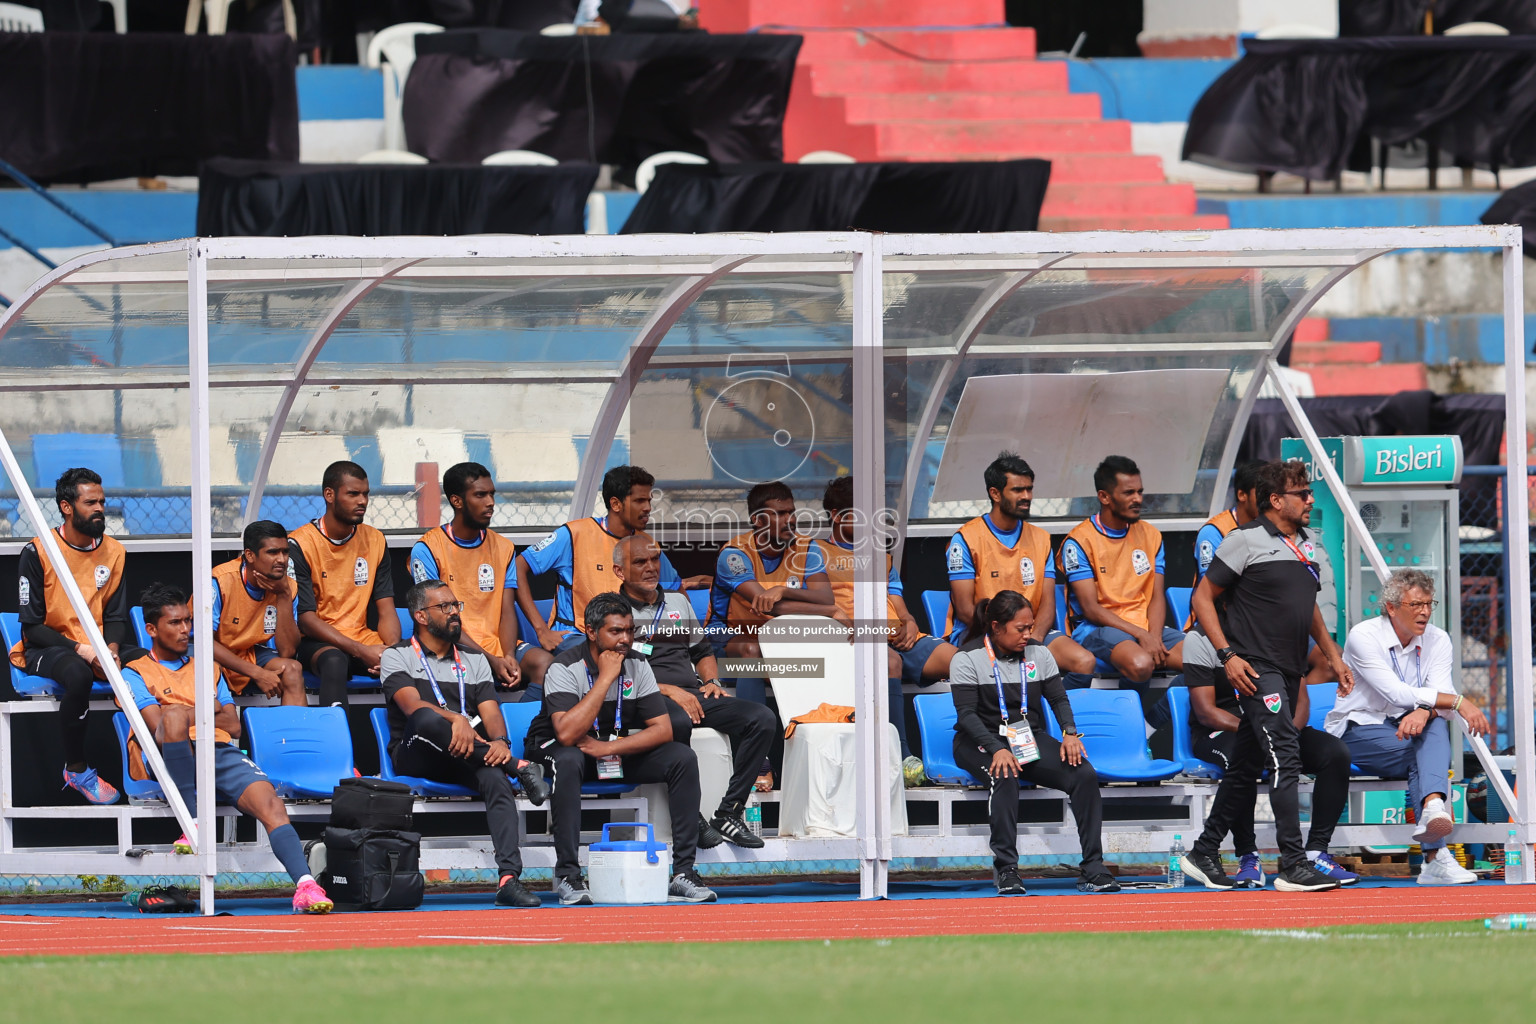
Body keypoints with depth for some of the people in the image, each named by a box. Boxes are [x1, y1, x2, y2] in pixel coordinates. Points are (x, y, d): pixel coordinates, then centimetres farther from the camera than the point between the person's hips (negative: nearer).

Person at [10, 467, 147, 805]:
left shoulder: (113, 551, 7)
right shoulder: (38, 552, -10)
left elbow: (115, 615, 10)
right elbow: (32, 626, -11)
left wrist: (112, 650, -13)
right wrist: (80, 650, -23)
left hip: (97, 648, 5)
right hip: (45, 648, -5)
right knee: (78, 675, -39)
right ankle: (76, 770, -21)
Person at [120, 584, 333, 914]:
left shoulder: (209, 671, 31)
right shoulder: (136, 673, 16)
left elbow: (233, 726, 20)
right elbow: (160, 727, 0)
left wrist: (192, 715, 10)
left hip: (221, 754, 4)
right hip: (171, 762, -3)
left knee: (267, 800, -26)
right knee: (175, 715, -37)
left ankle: (305, 886, -47)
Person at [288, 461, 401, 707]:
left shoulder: (375, 541, 11)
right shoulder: (300, 544, -6)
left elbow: (386, 610, 8)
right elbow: (305, 618, -11)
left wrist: (392, 648, -16)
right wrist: (360, 651, -21)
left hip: (362, 639, 4)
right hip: (317, 644, -4)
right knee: (334, 661, -40)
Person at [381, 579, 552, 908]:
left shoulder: (474, 659, 21)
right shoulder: (397, 657, 8)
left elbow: (490, 710, 8)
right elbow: (412, 705, -11)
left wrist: (499, 740, -16)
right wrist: (455, 719, -29)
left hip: (467, 758, 3)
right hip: (415, 757, -3)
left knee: (495, 776, -33)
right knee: (427, 720, -39)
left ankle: (509, 879, -47)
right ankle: (519, 767, -30)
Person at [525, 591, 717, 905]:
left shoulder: (637, 665, -6)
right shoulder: (566, 667, -21)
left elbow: (663, 729, -10)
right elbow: (567, 734, -34)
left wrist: (608, 748, -24)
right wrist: (605, 678, -31)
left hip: (619, 748, 5)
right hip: (558, 750, -5)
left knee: (683, 758, -17)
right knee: (568, 761, -40)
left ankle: (682, 873, -18)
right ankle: (568, 876, -36)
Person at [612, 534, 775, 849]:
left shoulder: (678, 602, 25)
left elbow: (703, 651, 32)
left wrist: (711, 681, 9)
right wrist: (669, 690, -14)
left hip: (693, 694, 6)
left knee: (762, 719, -18)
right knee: (678, 723, -43)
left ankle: (728, 813, -19)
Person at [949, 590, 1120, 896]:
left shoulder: (1038, 653, 7)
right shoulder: (968, 659, -7)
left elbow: (1058, 698, 7)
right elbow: (966, 714, -14)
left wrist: (1070, 732, -15)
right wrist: (997, 750, -30)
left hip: (1029, 739, 4)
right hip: (980, 744, -4)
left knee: (1084, 774, -21)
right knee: (1005, 777, -39)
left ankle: (1092, 870, -23)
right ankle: (1005, 870, -37)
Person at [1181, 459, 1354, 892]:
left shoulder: (1309, 548, 16)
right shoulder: (1246, 541, -7)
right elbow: (1203, 598, -5)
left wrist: (1334, 657, 24)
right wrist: (1227, 655, -14)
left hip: (1290, 673, 8)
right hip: (1255, 668, -8)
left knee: (1246, 766, 11)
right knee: (1285, 758, -17)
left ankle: (1203, 853, 21)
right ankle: (1293, 865, -21)